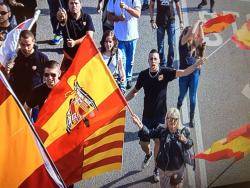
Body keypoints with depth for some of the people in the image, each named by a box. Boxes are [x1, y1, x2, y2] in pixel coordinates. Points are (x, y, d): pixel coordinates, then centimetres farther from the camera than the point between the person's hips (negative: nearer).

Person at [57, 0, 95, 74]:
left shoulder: (87, 17, -7)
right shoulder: (66, 16, -10)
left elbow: (89, 36, -17)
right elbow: (61, 18, -35)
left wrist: (75, 42, -31)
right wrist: (61, 17, -60)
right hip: (69, 54, 0)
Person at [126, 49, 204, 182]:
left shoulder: (165, 72, -11)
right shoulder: (143, 75, -5)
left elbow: (184, 72, -22)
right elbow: (134, 91, 8)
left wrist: (197, 64, -37)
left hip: (161, 116, -2)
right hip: (147, 115, 2)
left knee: (158, 142, 4)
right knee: (143, 143, 9)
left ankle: (157, 169, 24)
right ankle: (148, 155, 47)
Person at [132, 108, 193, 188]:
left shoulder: (184, 131, -13)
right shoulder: (162, 130, -13)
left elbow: (190, 145, -3)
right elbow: (149, 133, -20)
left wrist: (185, 140, -26)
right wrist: (140, 125, -37)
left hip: (179, 167, 0)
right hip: (164, 167, 0)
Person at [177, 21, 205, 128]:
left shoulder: (195, 44, 2)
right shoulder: (183, 43, -9)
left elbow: (201, 38, -17)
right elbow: (192, 32, -22)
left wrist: (200, 26, -13)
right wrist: (197, 23, -10)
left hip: (194, 73, 2)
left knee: (192, 98, 7)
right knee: (182, 96, 14)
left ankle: (191, 119, 22)